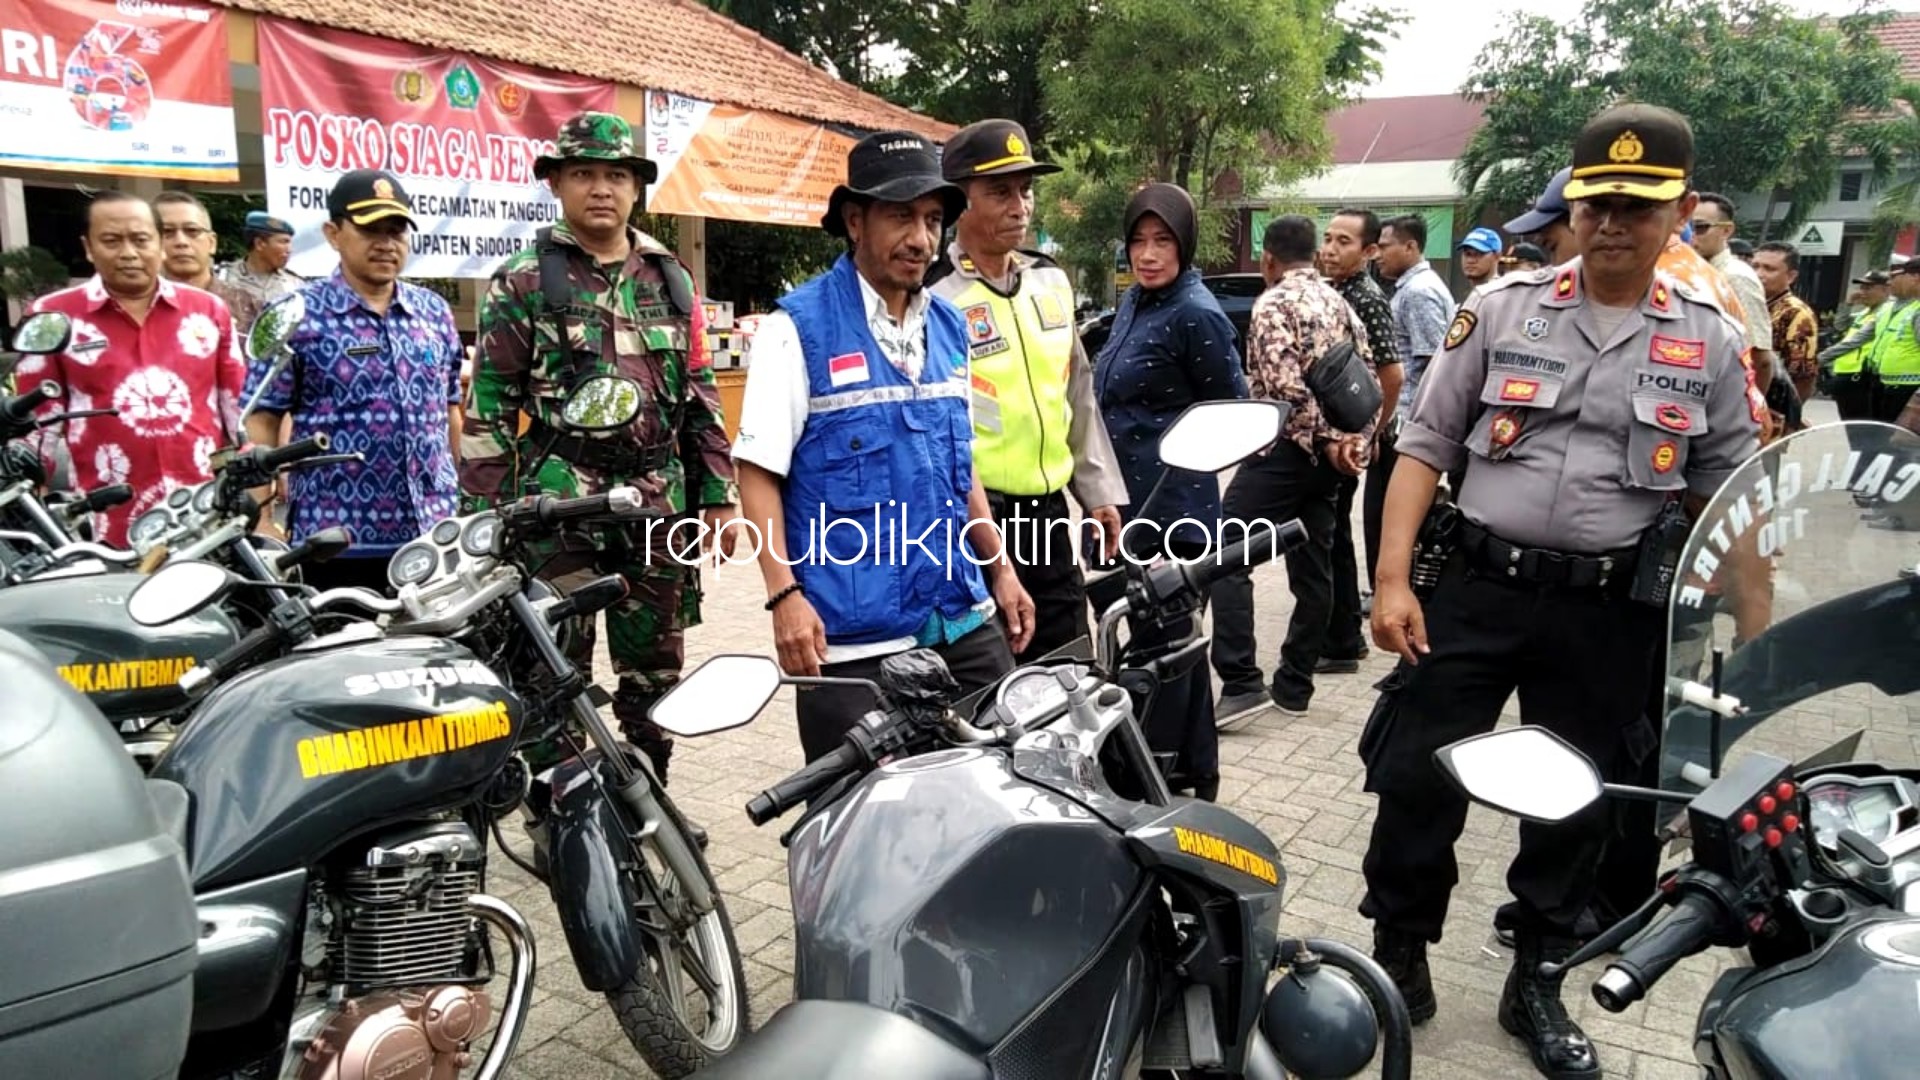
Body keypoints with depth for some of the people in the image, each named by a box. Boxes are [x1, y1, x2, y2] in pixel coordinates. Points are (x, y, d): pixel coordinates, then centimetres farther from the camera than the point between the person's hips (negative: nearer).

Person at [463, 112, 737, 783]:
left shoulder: (669, 279, 12)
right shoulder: (522, 282, 1)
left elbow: (700, 395, 14)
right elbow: (489, 406, -1)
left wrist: (718, 494, 9)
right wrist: (485, 516, -6)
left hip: (659, 503, 4)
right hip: (558, 503, -4)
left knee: (656, 671, 13)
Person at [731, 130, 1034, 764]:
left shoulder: (951, 329, 12)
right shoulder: (799, 327, -7)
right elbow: (757, 471, -10)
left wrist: (1000, 570, 17)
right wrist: (784, 595, -18)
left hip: (966, 623, 6)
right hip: (851, 640, -5)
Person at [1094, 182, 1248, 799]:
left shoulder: (1196, 313, -13)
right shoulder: (1134, 301, 12)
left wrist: (1175, 457, -6)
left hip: (1171, 506, -9)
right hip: (1134, 499, 9)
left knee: (1158, 639, 0)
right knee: (1175, 636, 16)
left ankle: (1162, 778, 12)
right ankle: (1194, 771, 29)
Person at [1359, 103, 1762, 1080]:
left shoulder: (1713, 343, 3)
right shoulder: (1501, 309, -1)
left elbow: (1729, 502, 9)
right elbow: (1425, 444, -1)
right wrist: (1392, 581, -8)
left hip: (1611, 612, 2)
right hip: (1477, 587, -1)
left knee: (1577, 803, 14)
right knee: (1415, 779, -1)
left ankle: (1535, 984, 34)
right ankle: (1398, 958, 22)